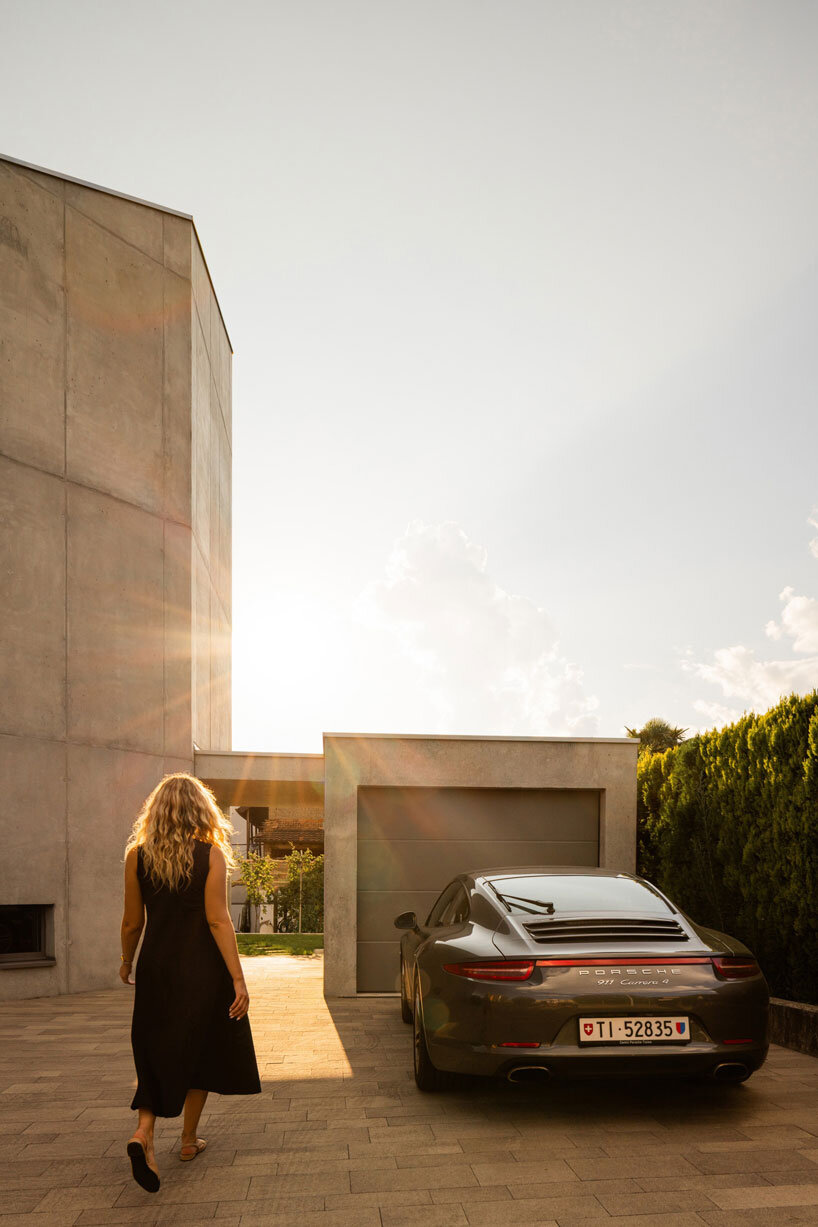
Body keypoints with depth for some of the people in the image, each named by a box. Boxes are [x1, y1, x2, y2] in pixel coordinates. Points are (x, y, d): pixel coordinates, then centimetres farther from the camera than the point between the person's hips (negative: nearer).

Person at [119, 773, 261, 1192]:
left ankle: (143, 1132, -11)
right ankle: (189, 1140, 26)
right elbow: (217, 921, -15)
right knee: (200, 1051, 16)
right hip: (202, 969, -2)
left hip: (156, 966, 2)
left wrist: (126, 963, 20)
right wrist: (238, 978, -13)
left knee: (155, 1054, 11)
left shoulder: (137, 854, -3)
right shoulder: (211, 854, -10)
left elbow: (132, 922, 2)